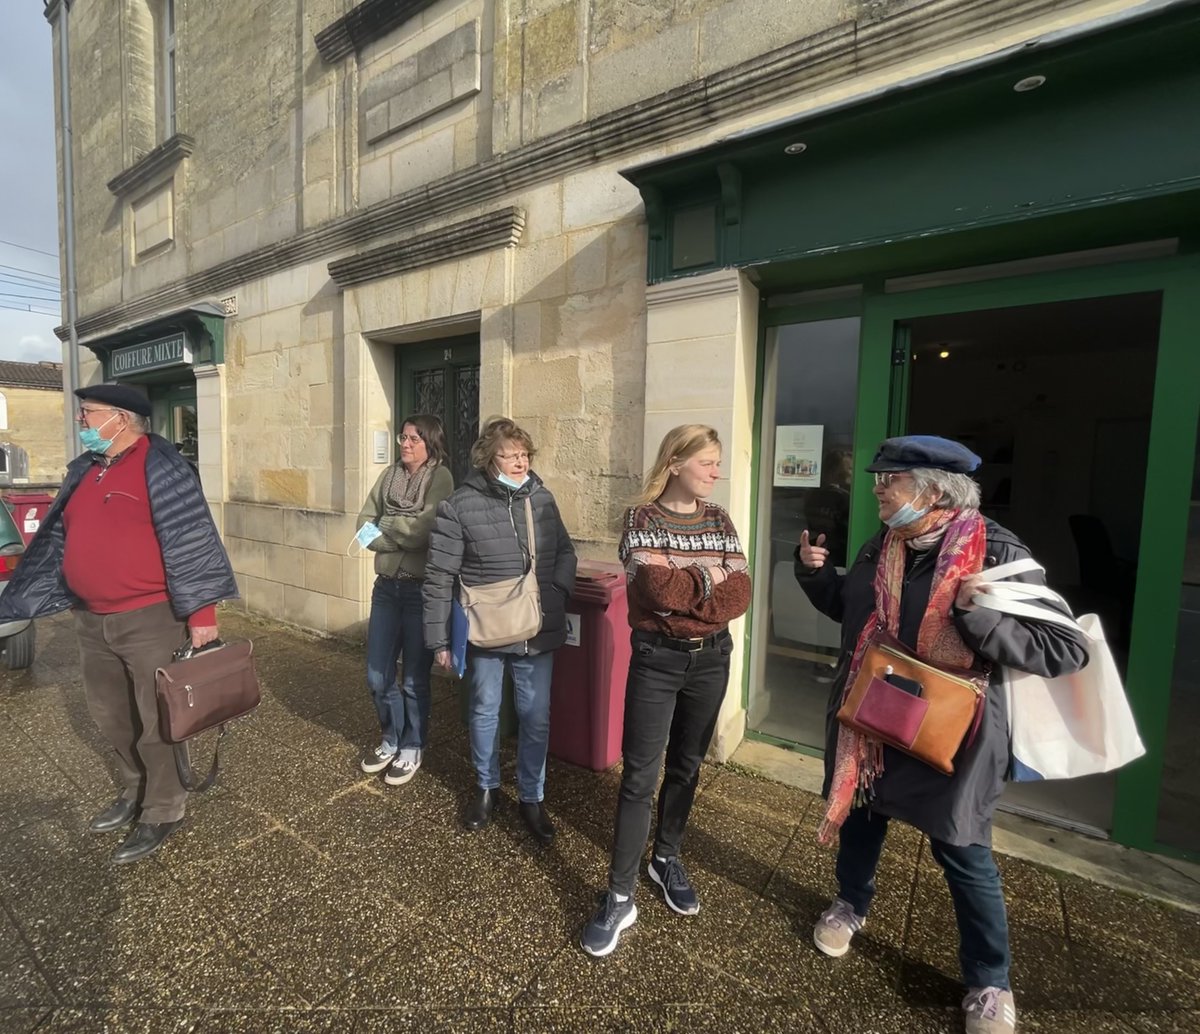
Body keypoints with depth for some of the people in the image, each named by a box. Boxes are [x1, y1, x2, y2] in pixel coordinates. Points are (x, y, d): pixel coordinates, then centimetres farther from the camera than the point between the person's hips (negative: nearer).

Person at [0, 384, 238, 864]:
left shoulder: (158, 465, -13)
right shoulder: (83, 471, 12)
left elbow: (190, 540, -19)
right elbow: (55, 542, 19)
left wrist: (201, 610, -22)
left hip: (149, 618, -8)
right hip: (92, 620, 8)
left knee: (156, 722, 4)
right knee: (111, 717, 20)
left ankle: (163, 811, 22)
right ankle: (135, 792, 40)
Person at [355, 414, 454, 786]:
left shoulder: (440, 477, -8)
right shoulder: (390, 474, 8)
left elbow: (425, 530, -20)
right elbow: (365, 522, 4)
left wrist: (384, 527, -6)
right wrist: (403, 536, -12)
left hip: (422, 588, -5)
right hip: (386, 585, 5)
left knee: (415, 678, 9)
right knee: (377, 675, 13)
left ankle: (412, 748, 31)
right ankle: (391, 738, 38)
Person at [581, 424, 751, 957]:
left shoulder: (719, 519, 3)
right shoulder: (642, 518, -9)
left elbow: (740, 594, -7)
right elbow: (657, 588, -23)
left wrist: (680, 590, -17)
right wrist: (709, 577, -12)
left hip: (711, 659, 4)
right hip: (656, 660, -4)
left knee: (686, 767, 18)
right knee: (640, 776, 1)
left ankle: (667, 858, 39)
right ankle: (620, 897, 16)